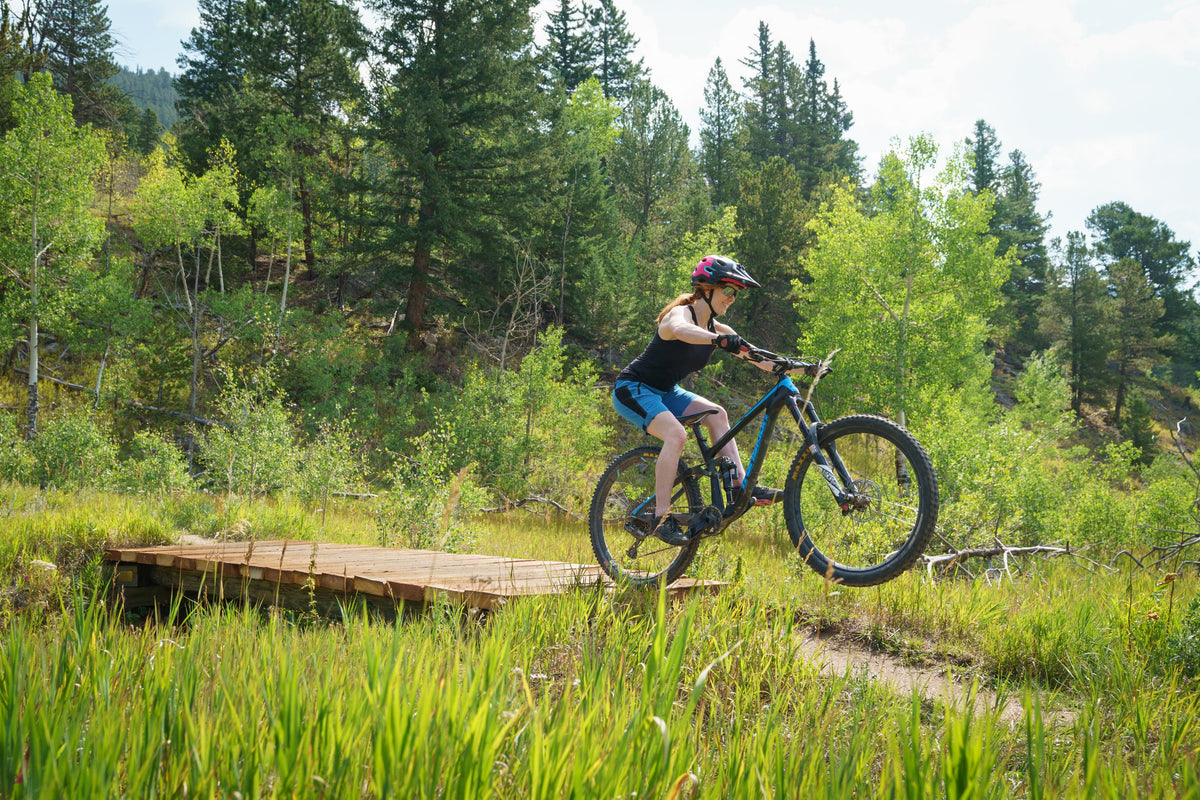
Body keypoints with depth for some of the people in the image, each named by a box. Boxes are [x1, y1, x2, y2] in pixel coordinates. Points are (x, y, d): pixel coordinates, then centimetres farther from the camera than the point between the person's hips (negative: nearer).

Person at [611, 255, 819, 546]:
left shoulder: (717, 329, 3)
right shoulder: (681, 314, -20)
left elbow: (757, 357, -2)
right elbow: (681, 330, -47)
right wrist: (721, 340, -64)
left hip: (664, 392, 8)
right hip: (632, 389, -8)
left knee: (715, 414, -10)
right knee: (676, 435, -28)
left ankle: (741, 484, -13)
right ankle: (662, 517, -25)